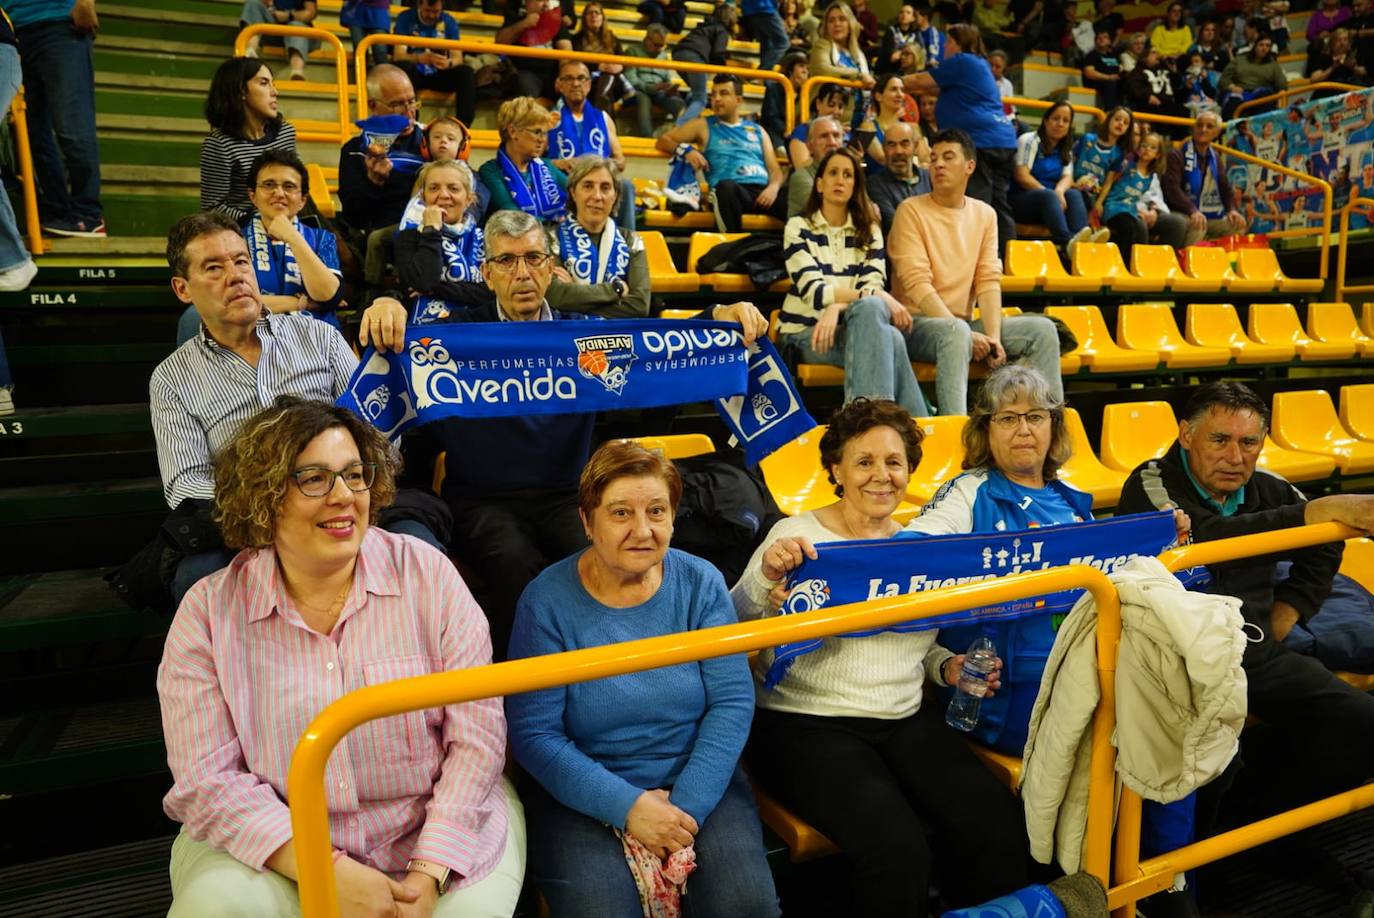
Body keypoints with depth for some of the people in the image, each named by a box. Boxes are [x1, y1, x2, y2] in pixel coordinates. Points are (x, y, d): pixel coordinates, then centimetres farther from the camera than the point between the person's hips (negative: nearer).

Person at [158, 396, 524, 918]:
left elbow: (476, 736, -8)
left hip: (440, 829, 0)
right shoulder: (207, 612, -5)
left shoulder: (427, 573, -7)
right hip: (279, 851, 0)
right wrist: (333, 873, -21)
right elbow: (208, 780, -10)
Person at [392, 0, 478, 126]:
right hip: (415, 74, -2)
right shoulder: (405, 18, -5)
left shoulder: (449, 22, 2)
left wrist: (448, 63, -34)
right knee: (403, 68, -35)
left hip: (439, 75, 2)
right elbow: (399, 55, -16)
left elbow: (458, 58, -8)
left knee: (466, 72, -26)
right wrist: (419, 58, -39)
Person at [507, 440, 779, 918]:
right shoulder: (547, 601, -9)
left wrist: (689, 802, -16)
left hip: (698, 779, 2)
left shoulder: (701, 583, -3)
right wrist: (626, 806, -19)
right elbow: (533, 735, -11)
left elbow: (732, 702, -5)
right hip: (585, 793, -1)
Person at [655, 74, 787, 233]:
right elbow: (662, 141, 17)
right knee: (726, 186, -41)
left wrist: (773, 187, -6)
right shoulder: (703, 125, 19)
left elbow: (775, 170, 19)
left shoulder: (757, 130, 25)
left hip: (763, 191, 3)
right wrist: (686, 150, -4)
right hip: (731, 191, -3)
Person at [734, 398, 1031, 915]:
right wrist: (766, 577, -29)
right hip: (804, 724, -5)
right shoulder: (797, 536, -5)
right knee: (898, 853, -25)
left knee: (1004, 835, -13)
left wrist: (948, 667, 2)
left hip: (906, 721, 5)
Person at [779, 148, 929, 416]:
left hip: (852, 326, 3)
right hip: (804, 332, -3)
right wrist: (878, 297, -24)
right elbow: (814, 291, -13)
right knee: (889, 338, -33)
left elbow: (874, 285, -2)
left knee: (872, 308, -36)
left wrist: (837, 308, -24)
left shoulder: (869, 231, 13)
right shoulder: (798, 227, 1)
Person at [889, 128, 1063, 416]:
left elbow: (989, 280, 4)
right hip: (918, 322, -6)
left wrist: (994, 335, -13)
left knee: (1042, 329, -8)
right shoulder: (911, 210, -5)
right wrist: (968, 334, -22)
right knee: (955, 331, -37)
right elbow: (917, 284, -15)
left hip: (964, 323, 6)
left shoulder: (984, 214, 11)